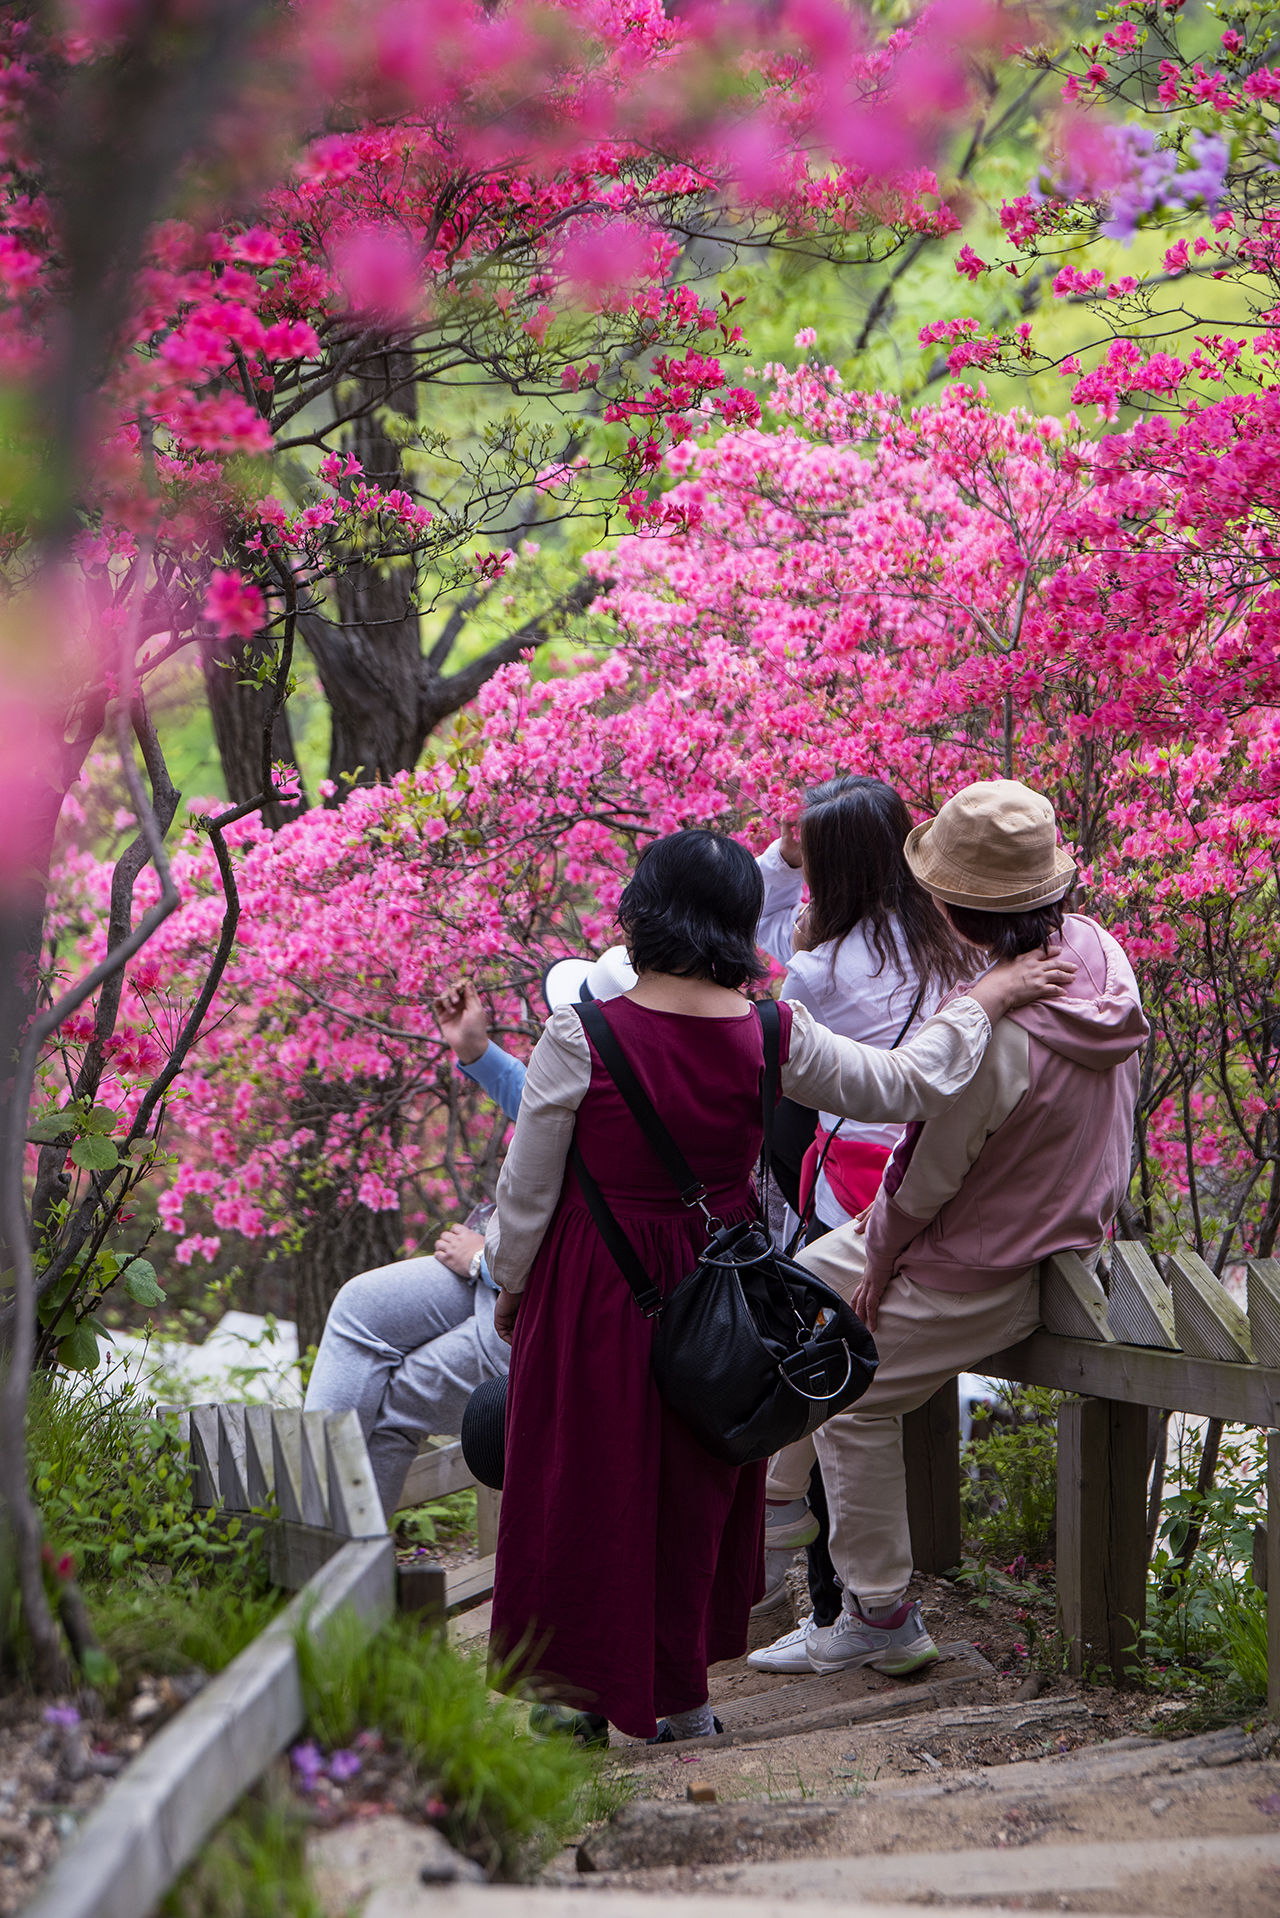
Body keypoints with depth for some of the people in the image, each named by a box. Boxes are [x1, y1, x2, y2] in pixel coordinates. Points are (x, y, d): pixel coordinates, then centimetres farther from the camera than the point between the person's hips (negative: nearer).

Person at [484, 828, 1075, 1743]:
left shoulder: (580, 1038, -20)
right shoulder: (772, 1038, -11)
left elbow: (528, 1191, -11)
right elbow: (911, 1085, 2)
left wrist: (511, 1284, 7)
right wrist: (983, 1000, 16)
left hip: (595, 1291, -3)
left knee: (590, 1487, 11)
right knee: (697, 1482, 19)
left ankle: (586, 1690, 18)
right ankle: (681, 1693, 30)